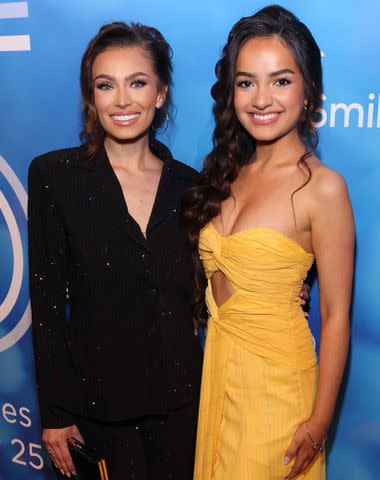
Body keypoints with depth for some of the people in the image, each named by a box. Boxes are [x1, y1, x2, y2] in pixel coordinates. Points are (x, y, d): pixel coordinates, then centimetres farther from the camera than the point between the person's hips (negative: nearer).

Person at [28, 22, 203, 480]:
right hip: (97, 397, -2)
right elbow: (47, 301, -7)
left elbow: (197, 292, 8)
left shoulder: (188, 184, 1)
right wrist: (54, 412, -6)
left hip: (180, 396, 3)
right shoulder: (54, 174, -8)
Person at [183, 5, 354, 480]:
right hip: (216, 361, 6)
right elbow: (214, 271, 7)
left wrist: (319, 422, -11)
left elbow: (335, 315, -14)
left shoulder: (322, 186, -17)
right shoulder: (230, 172, 1)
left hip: (275, 372, -6)